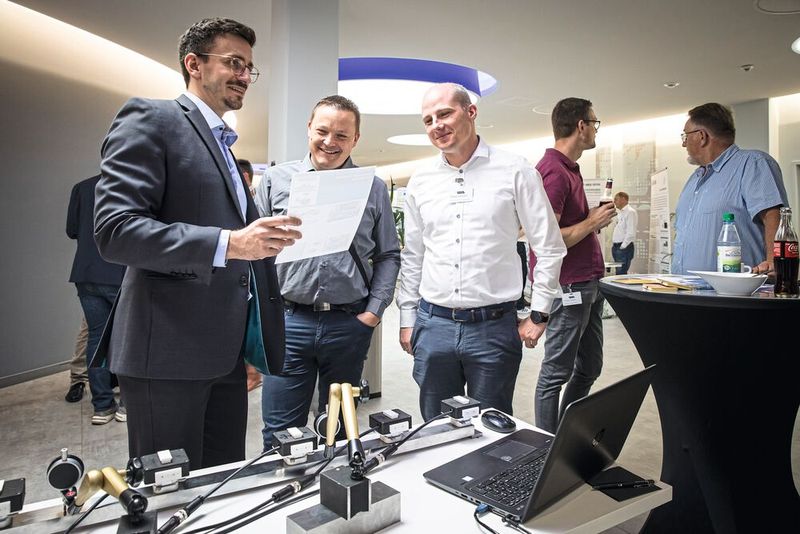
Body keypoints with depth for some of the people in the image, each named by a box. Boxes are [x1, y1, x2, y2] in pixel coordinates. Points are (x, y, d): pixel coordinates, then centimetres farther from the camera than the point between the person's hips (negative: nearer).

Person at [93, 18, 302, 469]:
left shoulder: (223, 145, 22)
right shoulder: (150, 119, -3)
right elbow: (114, 229, -17)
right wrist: (228, 243, -24)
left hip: (225, 353, 8)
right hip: (167, 349, -7)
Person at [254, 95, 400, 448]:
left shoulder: (374, 188, 5)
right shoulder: (276, 179, 5)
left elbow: (388, 255, 8)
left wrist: (374, 311, -1)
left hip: (350, 323, 1)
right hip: (288, 322, 0)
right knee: (279, 435, 6)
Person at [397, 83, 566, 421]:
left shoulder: (515, 171, -3)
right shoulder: (420, 182, 7)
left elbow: (550, 248, 0)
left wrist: (538, 315, -1)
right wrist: (407, 318, 12)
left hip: (493, 326, -3)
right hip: (432, 325, 3)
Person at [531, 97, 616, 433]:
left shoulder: (569, 168, 15)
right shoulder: (553, 171, -17)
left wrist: (596, 217, 7)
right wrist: (592, 222, -13)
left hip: (588, 284, 10)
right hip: (567, 287, -10)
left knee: (589, 367, 19)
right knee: (556, 373, 1)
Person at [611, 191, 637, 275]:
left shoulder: (630, 212, -9)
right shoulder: (620, 213, 20)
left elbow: (631, 232, -17)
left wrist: (623, 246, -16)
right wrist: (613, 245, 14)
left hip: (624, 247, -9)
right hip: (616, 247, 9)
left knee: (621, 274, -13)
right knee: (618, 273, 9)